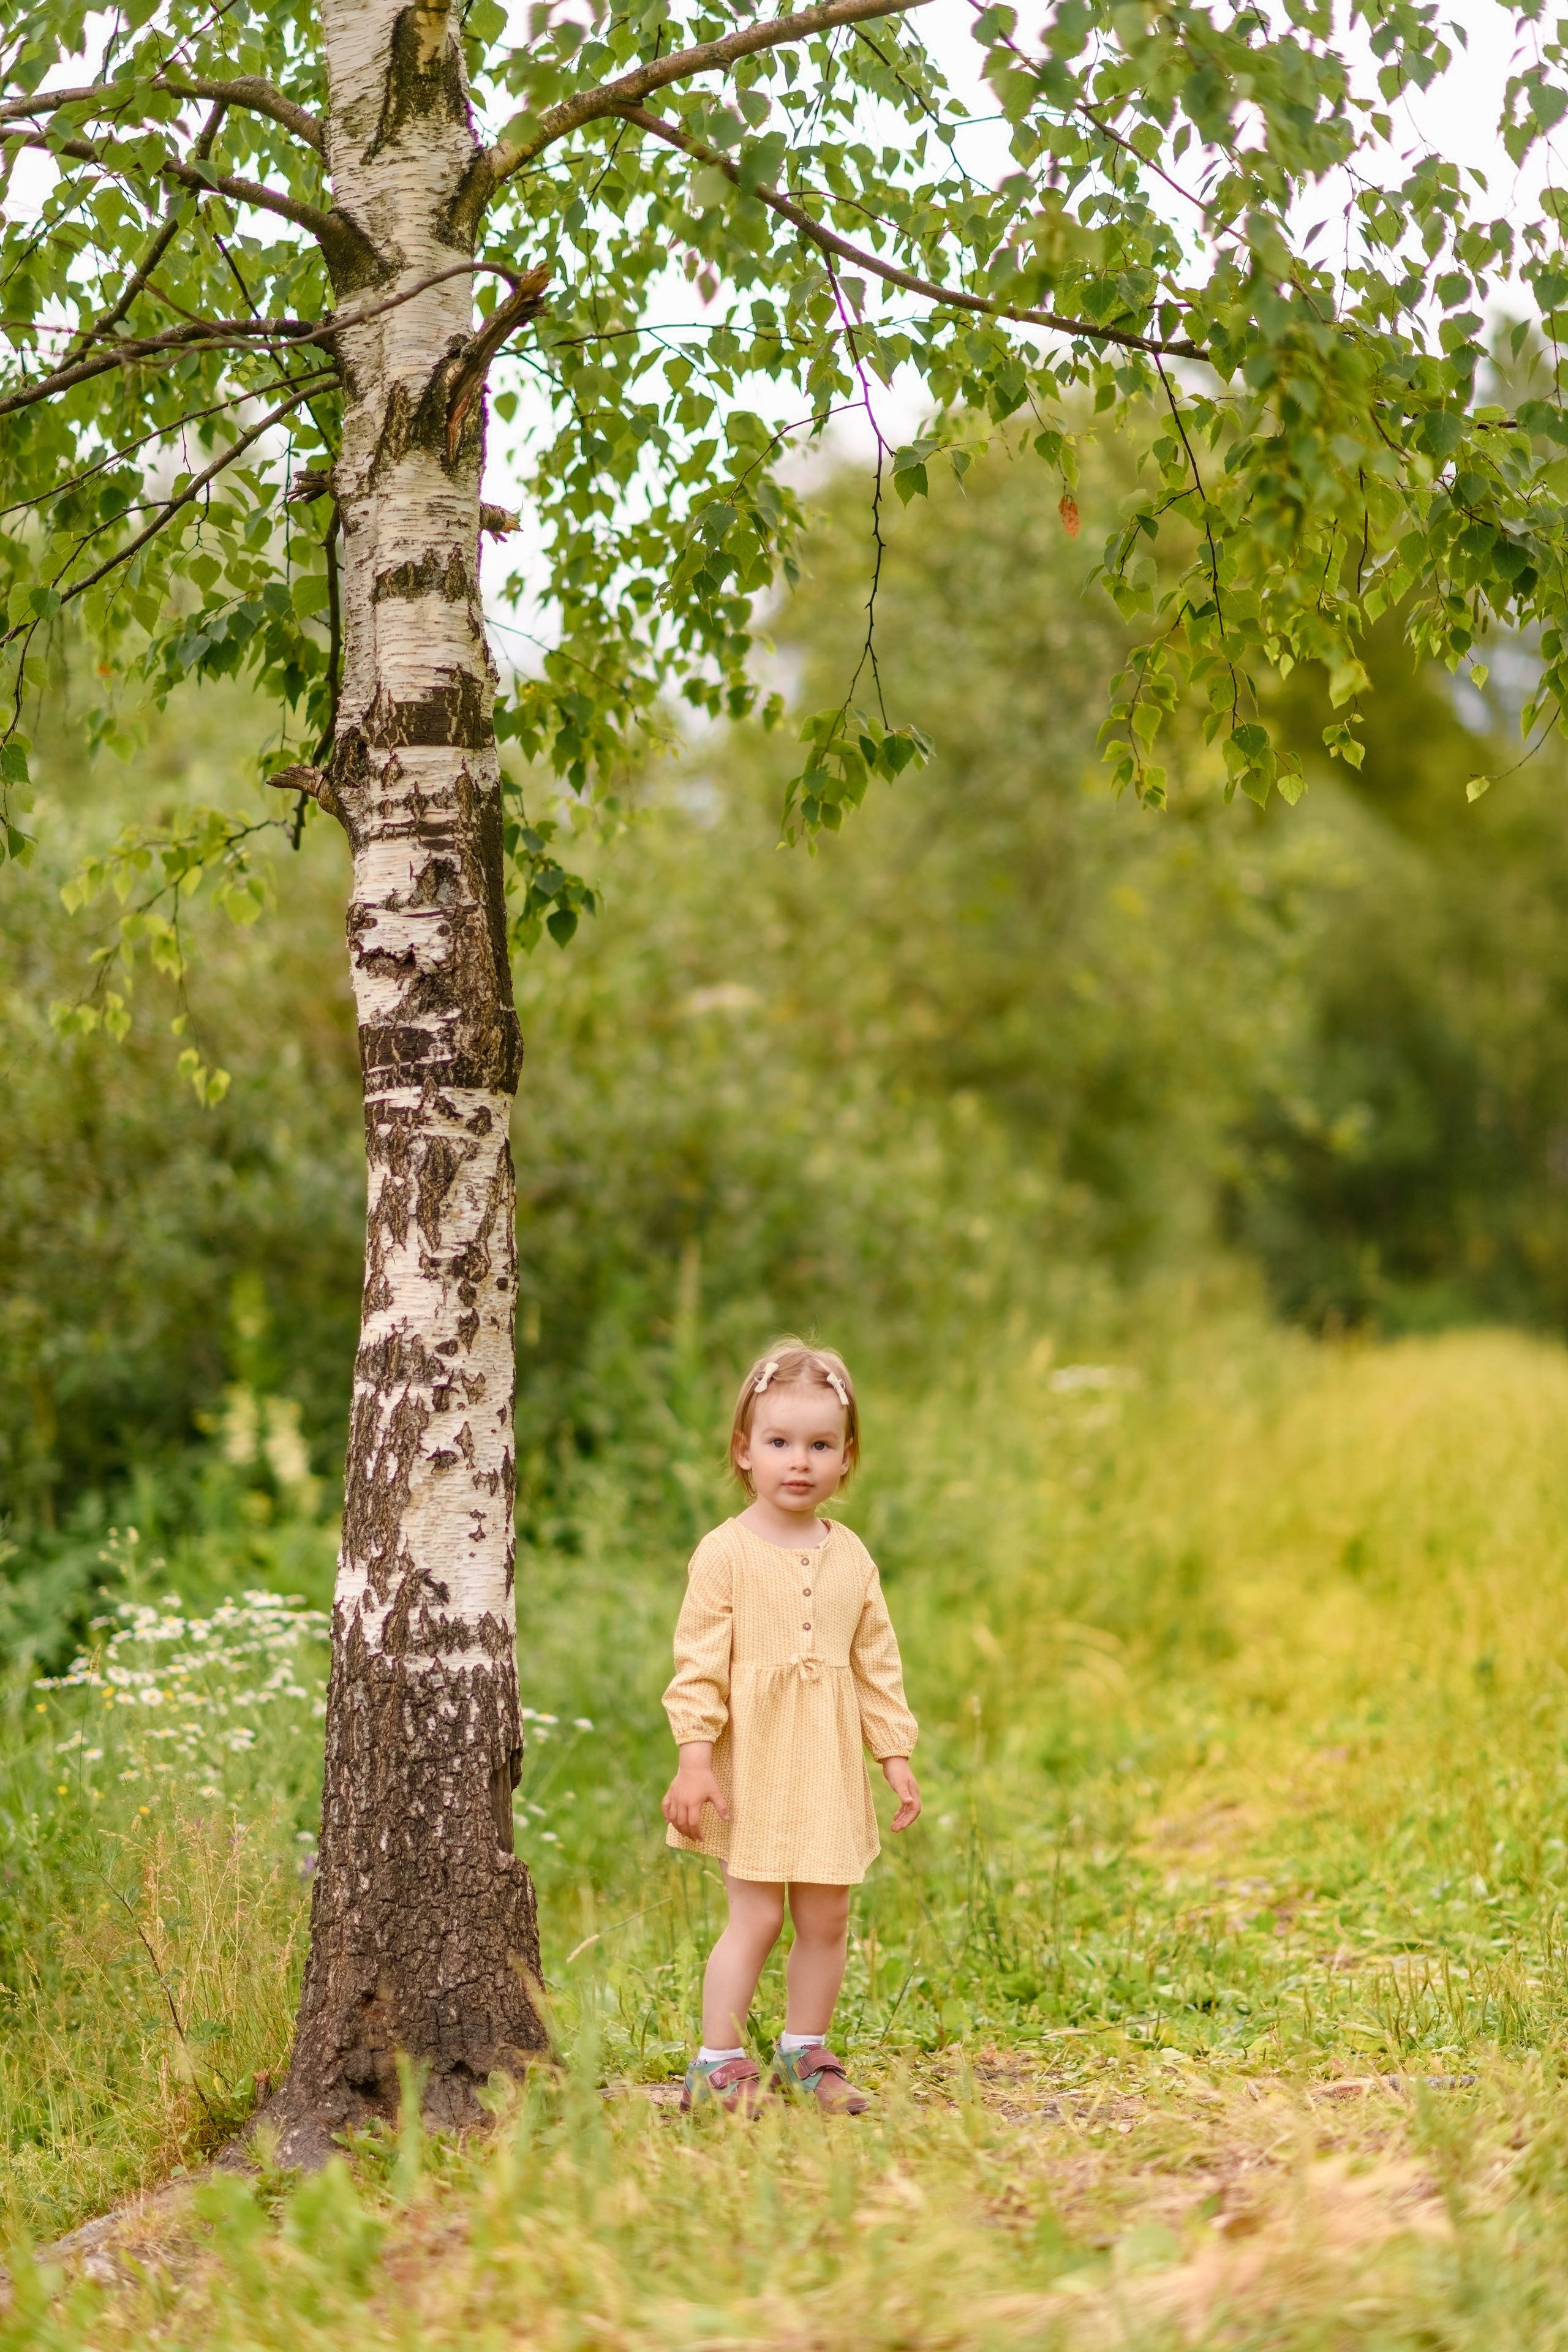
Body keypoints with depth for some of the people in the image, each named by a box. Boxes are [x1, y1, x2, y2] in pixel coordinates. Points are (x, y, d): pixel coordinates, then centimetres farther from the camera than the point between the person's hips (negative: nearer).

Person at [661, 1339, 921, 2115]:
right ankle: (717, 2064, 2)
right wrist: (695, 1757, -16)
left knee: (827, 1917, 9)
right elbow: (698, 1664, -10)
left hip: (829, 1765, 5)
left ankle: (804, 2052, 23)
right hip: (752, 1760, -5)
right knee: (756, 1915, -6)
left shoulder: (851, 1556, 7)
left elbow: (878, 1664, 12)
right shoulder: (725, 1554, -8)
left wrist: (895, 1753, 9)